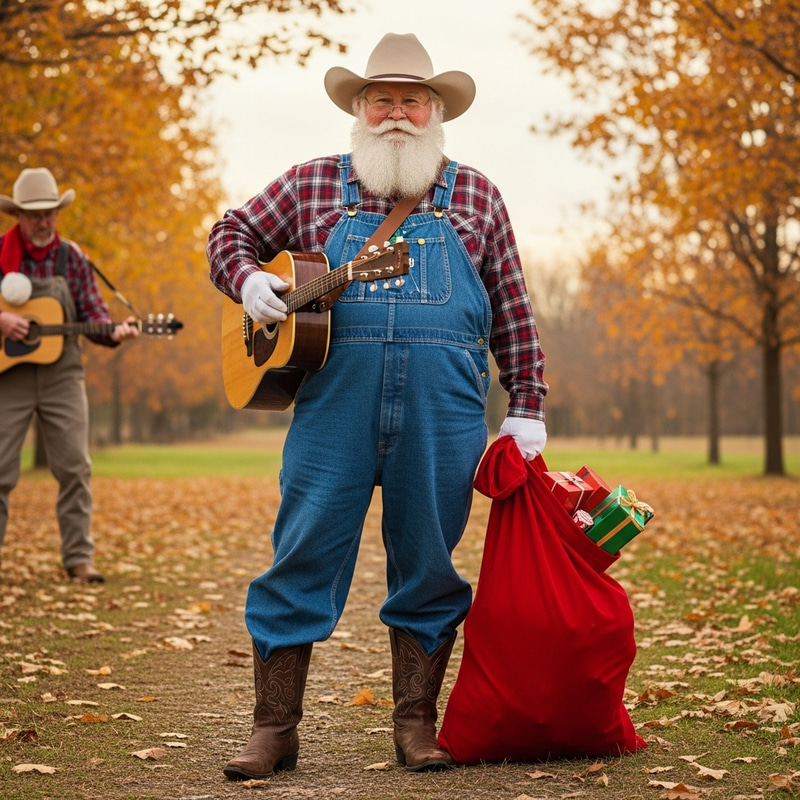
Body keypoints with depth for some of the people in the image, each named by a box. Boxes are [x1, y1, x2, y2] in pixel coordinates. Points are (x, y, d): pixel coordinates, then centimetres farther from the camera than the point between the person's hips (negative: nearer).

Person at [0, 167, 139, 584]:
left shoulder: (72, 258, 6)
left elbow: (93, 313, 4)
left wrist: (115, 331, -16)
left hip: (61, 375, 2)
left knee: (75, 467, -1)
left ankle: (78, 558, 6)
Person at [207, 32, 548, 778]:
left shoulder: (474, 196, 13)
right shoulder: (313, 184, 13)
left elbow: (511, 310, 12)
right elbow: (232, 232, 20)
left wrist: (526, 404, 6)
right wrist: (248, 278, -2)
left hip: (443, 410, 1)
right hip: (333, 402, 0)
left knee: (427, 568, 6)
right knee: (301, 557, 0)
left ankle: (416, 722, 19)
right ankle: (274, 728, 9)